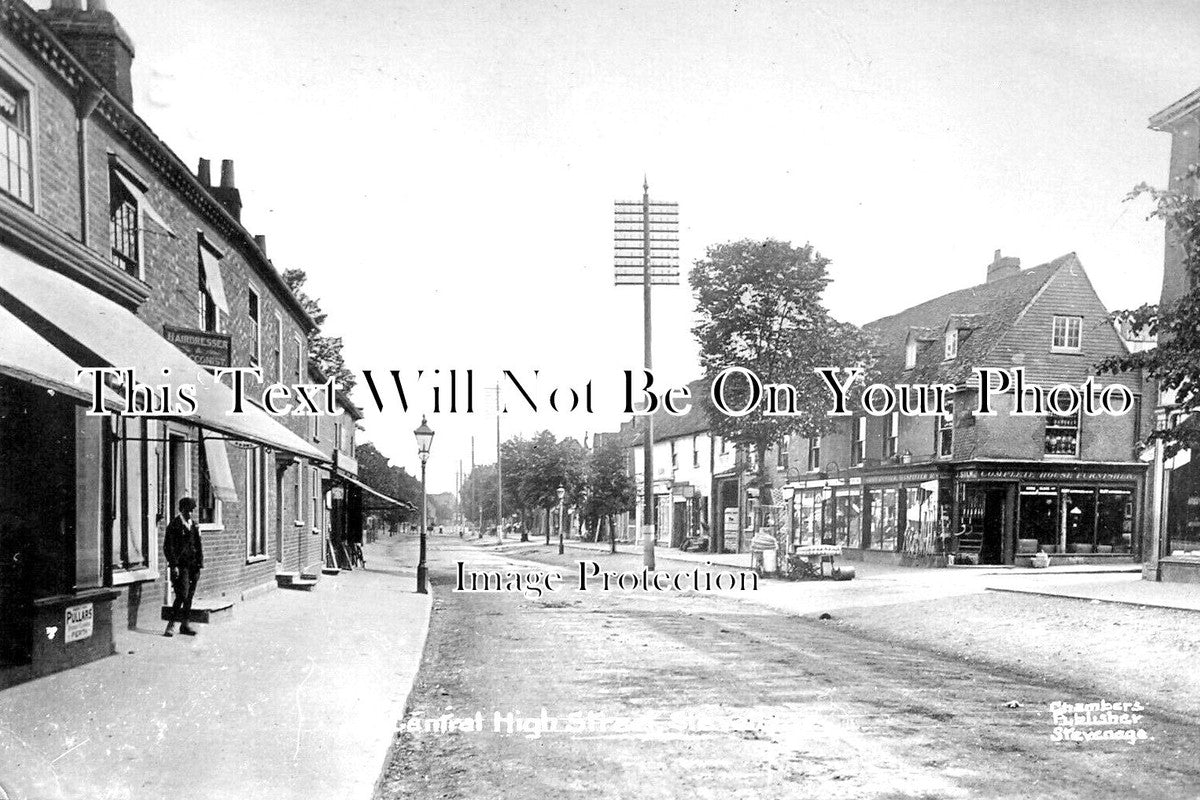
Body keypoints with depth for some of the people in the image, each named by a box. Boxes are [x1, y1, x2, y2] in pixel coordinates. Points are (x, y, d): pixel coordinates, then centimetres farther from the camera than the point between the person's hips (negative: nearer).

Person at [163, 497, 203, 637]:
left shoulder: (194, 525, 14)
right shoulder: (174, 525, -3)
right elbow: (168, 547, -7)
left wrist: (200, 564, 9)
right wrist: (174, 565, -14)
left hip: (193, 565, 6)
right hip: (180, 565, -6)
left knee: (190, 596, 8)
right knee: (182, 595, -13)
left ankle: (184, 624, 17)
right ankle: (171, 625, -3)